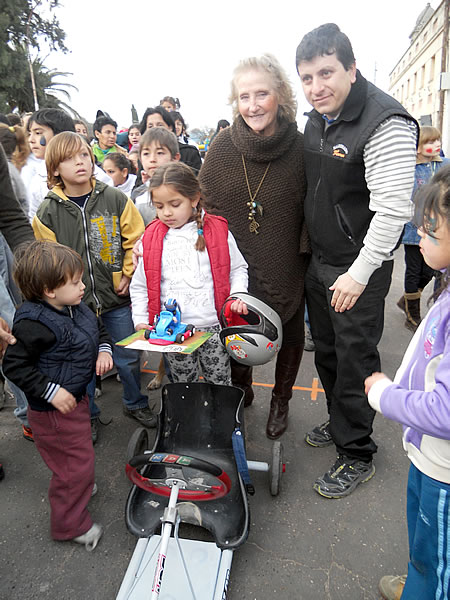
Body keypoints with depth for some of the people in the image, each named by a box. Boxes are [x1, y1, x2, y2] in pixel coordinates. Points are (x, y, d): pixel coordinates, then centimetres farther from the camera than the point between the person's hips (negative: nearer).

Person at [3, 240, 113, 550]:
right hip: (54, 409, -8)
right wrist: (51, 392, -26)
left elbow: (99, 330, 13)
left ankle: (78, 484, 59)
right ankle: (70, 524, 27)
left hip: (76, 398, 9)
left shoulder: (76, 309, -3)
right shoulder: (35, 324, -29)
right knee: (77, 461, 5)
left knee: (78, 449, 30)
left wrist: (104, 350, -7)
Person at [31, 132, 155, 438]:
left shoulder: (115, 199, -5)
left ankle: (135, 404, 39)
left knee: (128, 358, 13)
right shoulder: (48, 212, -4)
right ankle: (88, 415, 38)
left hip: (117, 298, 0)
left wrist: (128, 275, -5)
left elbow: (136, 240, 0)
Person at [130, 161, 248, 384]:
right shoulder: (150, 239, 1)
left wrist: (238, 296, -9)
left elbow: (238, 268, 8)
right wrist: (140, 320, -3)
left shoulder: (217, 231, -2)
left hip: (213, 326, -1)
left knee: (220, 386, 13)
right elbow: (140, 285, 7)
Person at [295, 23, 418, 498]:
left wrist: (360, 273, -22)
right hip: (319, 262, 8)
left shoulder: (385, 123, -19)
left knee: (354, 360, 2)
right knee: (326, 352, 19)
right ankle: (339, 423, 42)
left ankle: (357, 455, 22)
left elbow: (393, 209, -23)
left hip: (359, 268, -8)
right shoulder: (316, 120, 8)